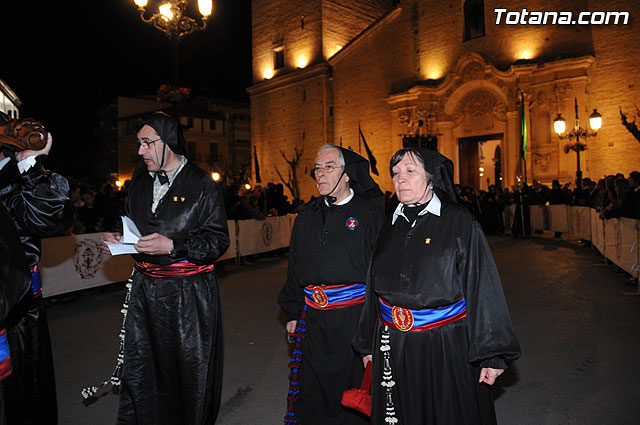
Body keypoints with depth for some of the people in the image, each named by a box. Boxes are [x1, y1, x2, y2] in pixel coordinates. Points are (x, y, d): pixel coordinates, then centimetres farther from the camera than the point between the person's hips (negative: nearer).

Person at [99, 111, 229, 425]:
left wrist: (172, 246, -21)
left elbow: (218, 240, -10)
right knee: (139, 369, 12)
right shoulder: (139, 181, 11)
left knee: (190, 369, 7)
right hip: (144, 290, 5)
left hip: (189, 294, -5)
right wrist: (118, 239, 2)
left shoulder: (201, 184, -7)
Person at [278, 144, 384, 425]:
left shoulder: (370, 213, -4)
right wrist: (293, 313, 14)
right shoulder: (308, 216, 10)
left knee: (352, 387, 10)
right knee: (314, 390, 14)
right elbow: (295, 267, 14)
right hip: (314, 320, 4)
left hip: (355, 317, -4)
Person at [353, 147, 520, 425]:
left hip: (447, 347, -4)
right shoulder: (389, 228, 7)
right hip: (394, 348, 4)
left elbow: (483, 287, -10)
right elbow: (375, 288, 12)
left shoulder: (460, 222, -7)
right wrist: (368, 344, 15)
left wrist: (492, 354, -12)